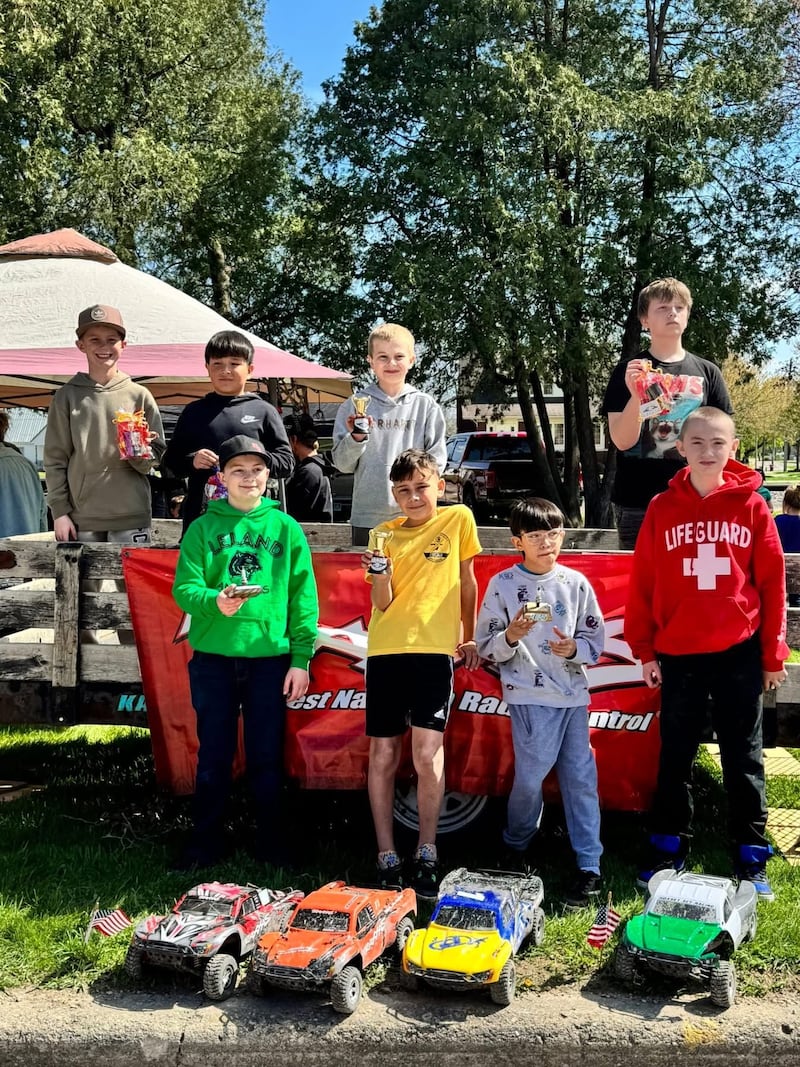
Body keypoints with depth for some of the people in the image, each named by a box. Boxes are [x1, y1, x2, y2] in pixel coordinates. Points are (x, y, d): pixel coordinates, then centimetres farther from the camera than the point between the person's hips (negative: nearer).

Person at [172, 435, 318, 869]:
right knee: (213, 757, 9)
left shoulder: (285, 528, 5)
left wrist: (301, 658, -4)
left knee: (267, 758, 9)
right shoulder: (203, 527, 5)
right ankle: (206, 844, 23)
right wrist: (214, 602, -25)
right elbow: (184, 587, -4)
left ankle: (271, 843, 23)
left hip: (270, 658, 0)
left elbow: (303, 596, 2)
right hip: (213, 658, 0)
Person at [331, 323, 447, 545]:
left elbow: (436, 458, 6)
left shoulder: (425, 405, 7)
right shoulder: (354, 406, 6)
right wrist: (356, 438, -14)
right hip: (367, 517, 0)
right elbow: (342, 464, 4)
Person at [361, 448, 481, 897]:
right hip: (386, 650, 2)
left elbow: (466, 580, 14)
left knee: (427, 753, -10)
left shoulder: (458, 519, 6)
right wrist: (380, 573, -18)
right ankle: (387, 857, 17)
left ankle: (427, 853, 8)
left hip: (434, 650, -2)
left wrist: (470, 637, 16)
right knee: (383, 755, 5)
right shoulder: (386, 533, 9)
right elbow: (382, 604, 2)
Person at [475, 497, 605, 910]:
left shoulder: (576, 583, 5)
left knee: (580, 777, 3)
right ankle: (516, 847, 23)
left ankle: (589, 866, 14)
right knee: (531, 775, -5)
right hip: (529, 696, -3)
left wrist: (574, 648, -12)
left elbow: (596, 640, 9)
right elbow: (485, 647, 1)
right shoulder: (502, 584, -1)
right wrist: (510, 637, -19)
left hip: (573, 693, 3)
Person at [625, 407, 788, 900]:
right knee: (676, 755, 12)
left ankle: (752, 856, 21)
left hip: (739, 653, -1)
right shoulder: (663, 509, 0)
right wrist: (645, 650, 1)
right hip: (678, 655, 1)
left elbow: (772, 582, 0)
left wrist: (774, 653, 0)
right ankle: (670, 847, 25)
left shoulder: (752, 506, -2)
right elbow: (643, 583, 2)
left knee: (743, 757, 9)